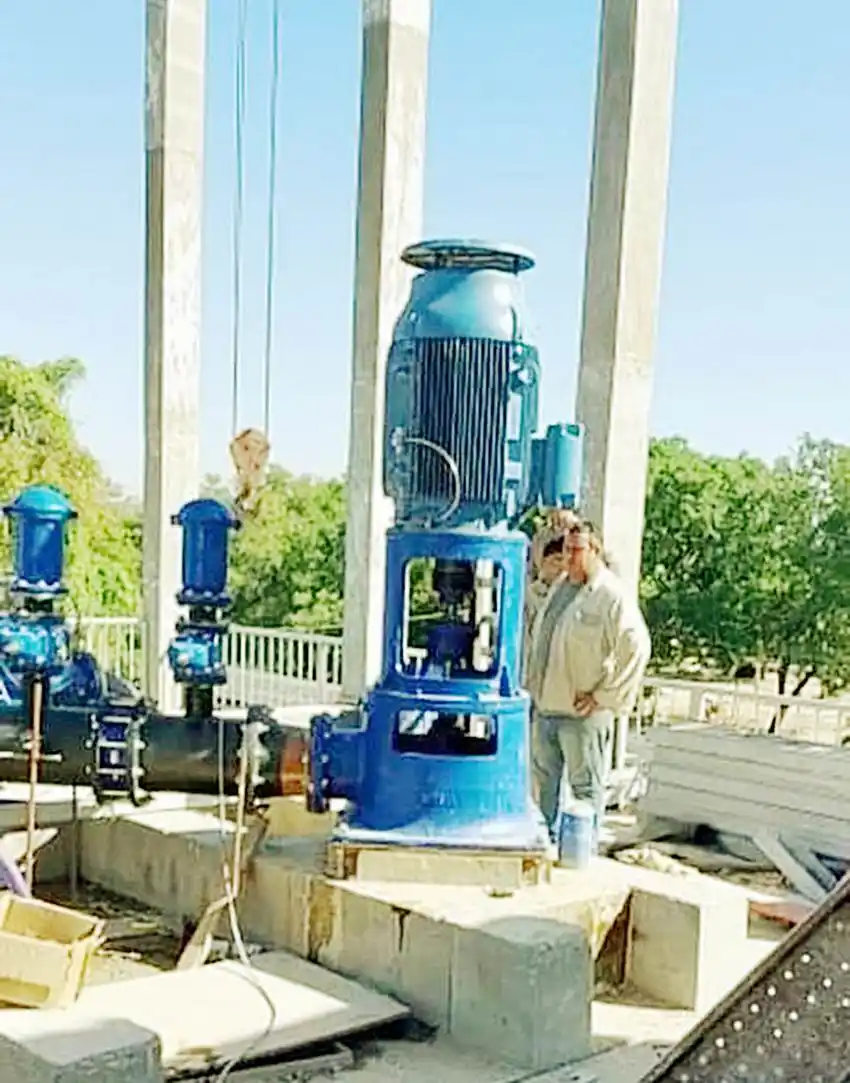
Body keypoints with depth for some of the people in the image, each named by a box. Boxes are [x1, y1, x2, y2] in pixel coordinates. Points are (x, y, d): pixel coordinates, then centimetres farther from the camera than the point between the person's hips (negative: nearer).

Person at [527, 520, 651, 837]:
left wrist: (604, 697, -17)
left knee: (585, 786, 2)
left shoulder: (612, 596, -13)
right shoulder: (559, 587, 12)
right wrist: (533, 685, 16)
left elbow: (636, 649, -19)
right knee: (545, 779, 19)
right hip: (544, 707, 8)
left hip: (582, 714, -8)